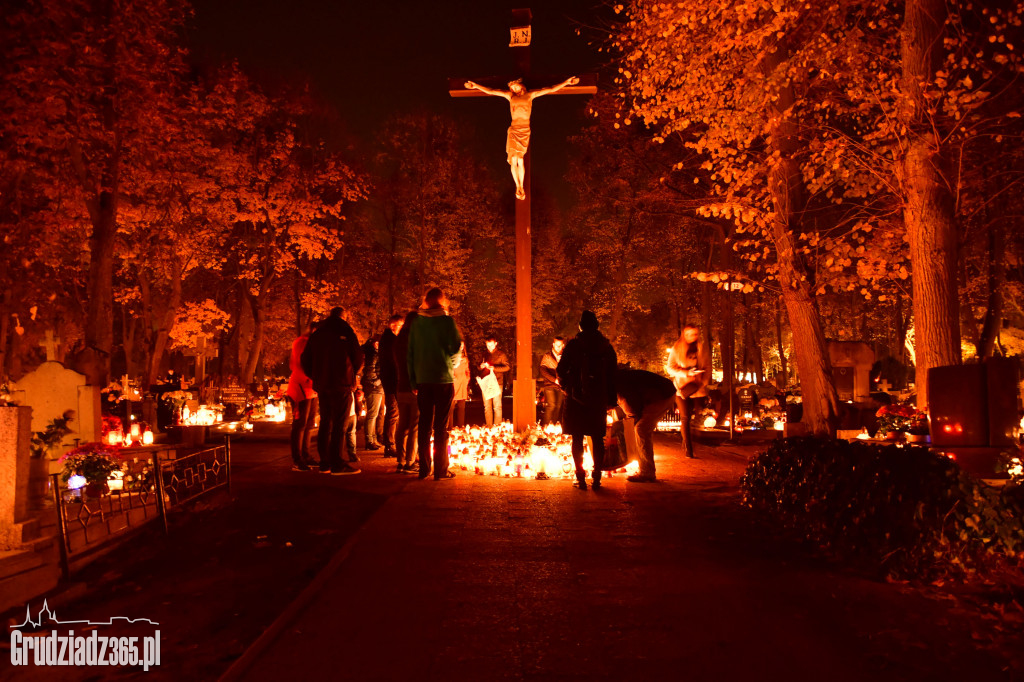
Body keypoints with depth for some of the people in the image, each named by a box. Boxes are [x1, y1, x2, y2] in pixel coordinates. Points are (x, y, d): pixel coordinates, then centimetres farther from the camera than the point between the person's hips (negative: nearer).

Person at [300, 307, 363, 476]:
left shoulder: (316, 334, 13)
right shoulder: (346, 332, -2)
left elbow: (305, 360, 14)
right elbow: (358, 358, -2)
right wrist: (350, 375, 14)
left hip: (321, 386, 6)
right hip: (341, 385, -5)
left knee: (325, 422, 12)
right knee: (339, 424, -5)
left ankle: (324, 463, 13)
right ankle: (337, 464, -8)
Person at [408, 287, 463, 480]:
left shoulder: (416, 322, 6)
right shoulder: (446, 321, -6)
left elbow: (410, 353, 7)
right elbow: (456, 347, -11)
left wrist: (413, 381, 11)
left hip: (422, 379, 4)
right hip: (443, 378, -3)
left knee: (424, 424, 11)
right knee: (441, 426, 2)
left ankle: (424, 468, 13)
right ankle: (441, 470, 5)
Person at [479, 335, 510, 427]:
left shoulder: (501, 354, 3)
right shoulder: (485, 355, 19)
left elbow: (507, 367, -7)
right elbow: (480, 368, 27)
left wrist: (494, 368, -19)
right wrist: (481, 366, 3)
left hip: (497, 383, -5)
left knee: (497, 406, -5)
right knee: (487, 406, 4)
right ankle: (488, 427, 9)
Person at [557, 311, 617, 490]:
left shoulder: (573, 344, -5)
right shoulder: (606, 346, 6)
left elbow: (561, 370, -6)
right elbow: (612, 375, 7)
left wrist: (566, 385, 14)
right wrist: (611, 399, 13)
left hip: (577, 397, -3)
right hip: (599, 398, 3)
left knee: (577, 439, 3)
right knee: (597, 439, 9)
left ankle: (581, 477, 1)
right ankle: (597, 477, 9)